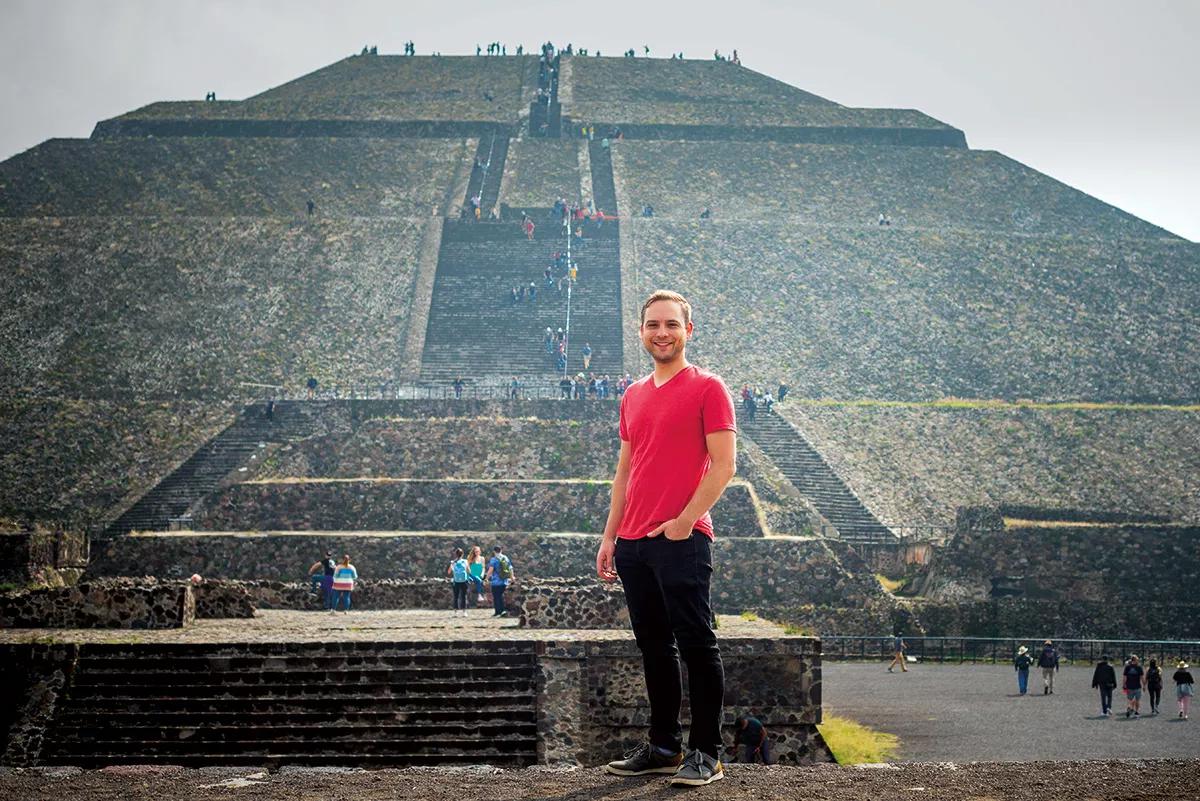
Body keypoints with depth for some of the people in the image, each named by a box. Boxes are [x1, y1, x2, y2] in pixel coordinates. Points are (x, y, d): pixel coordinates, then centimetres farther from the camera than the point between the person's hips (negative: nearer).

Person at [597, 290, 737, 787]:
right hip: (634, 543, 7)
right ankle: (663, 746, 20)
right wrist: (609, 536, 16)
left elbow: (724, 465, -10)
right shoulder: (633, 397, 17)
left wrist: (685, 521, -15)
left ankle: (706, 753, 0)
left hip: (682, 540, -7)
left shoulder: (706, 388, -3)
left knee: (696, 645, -5)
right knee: (654, 648, 12)